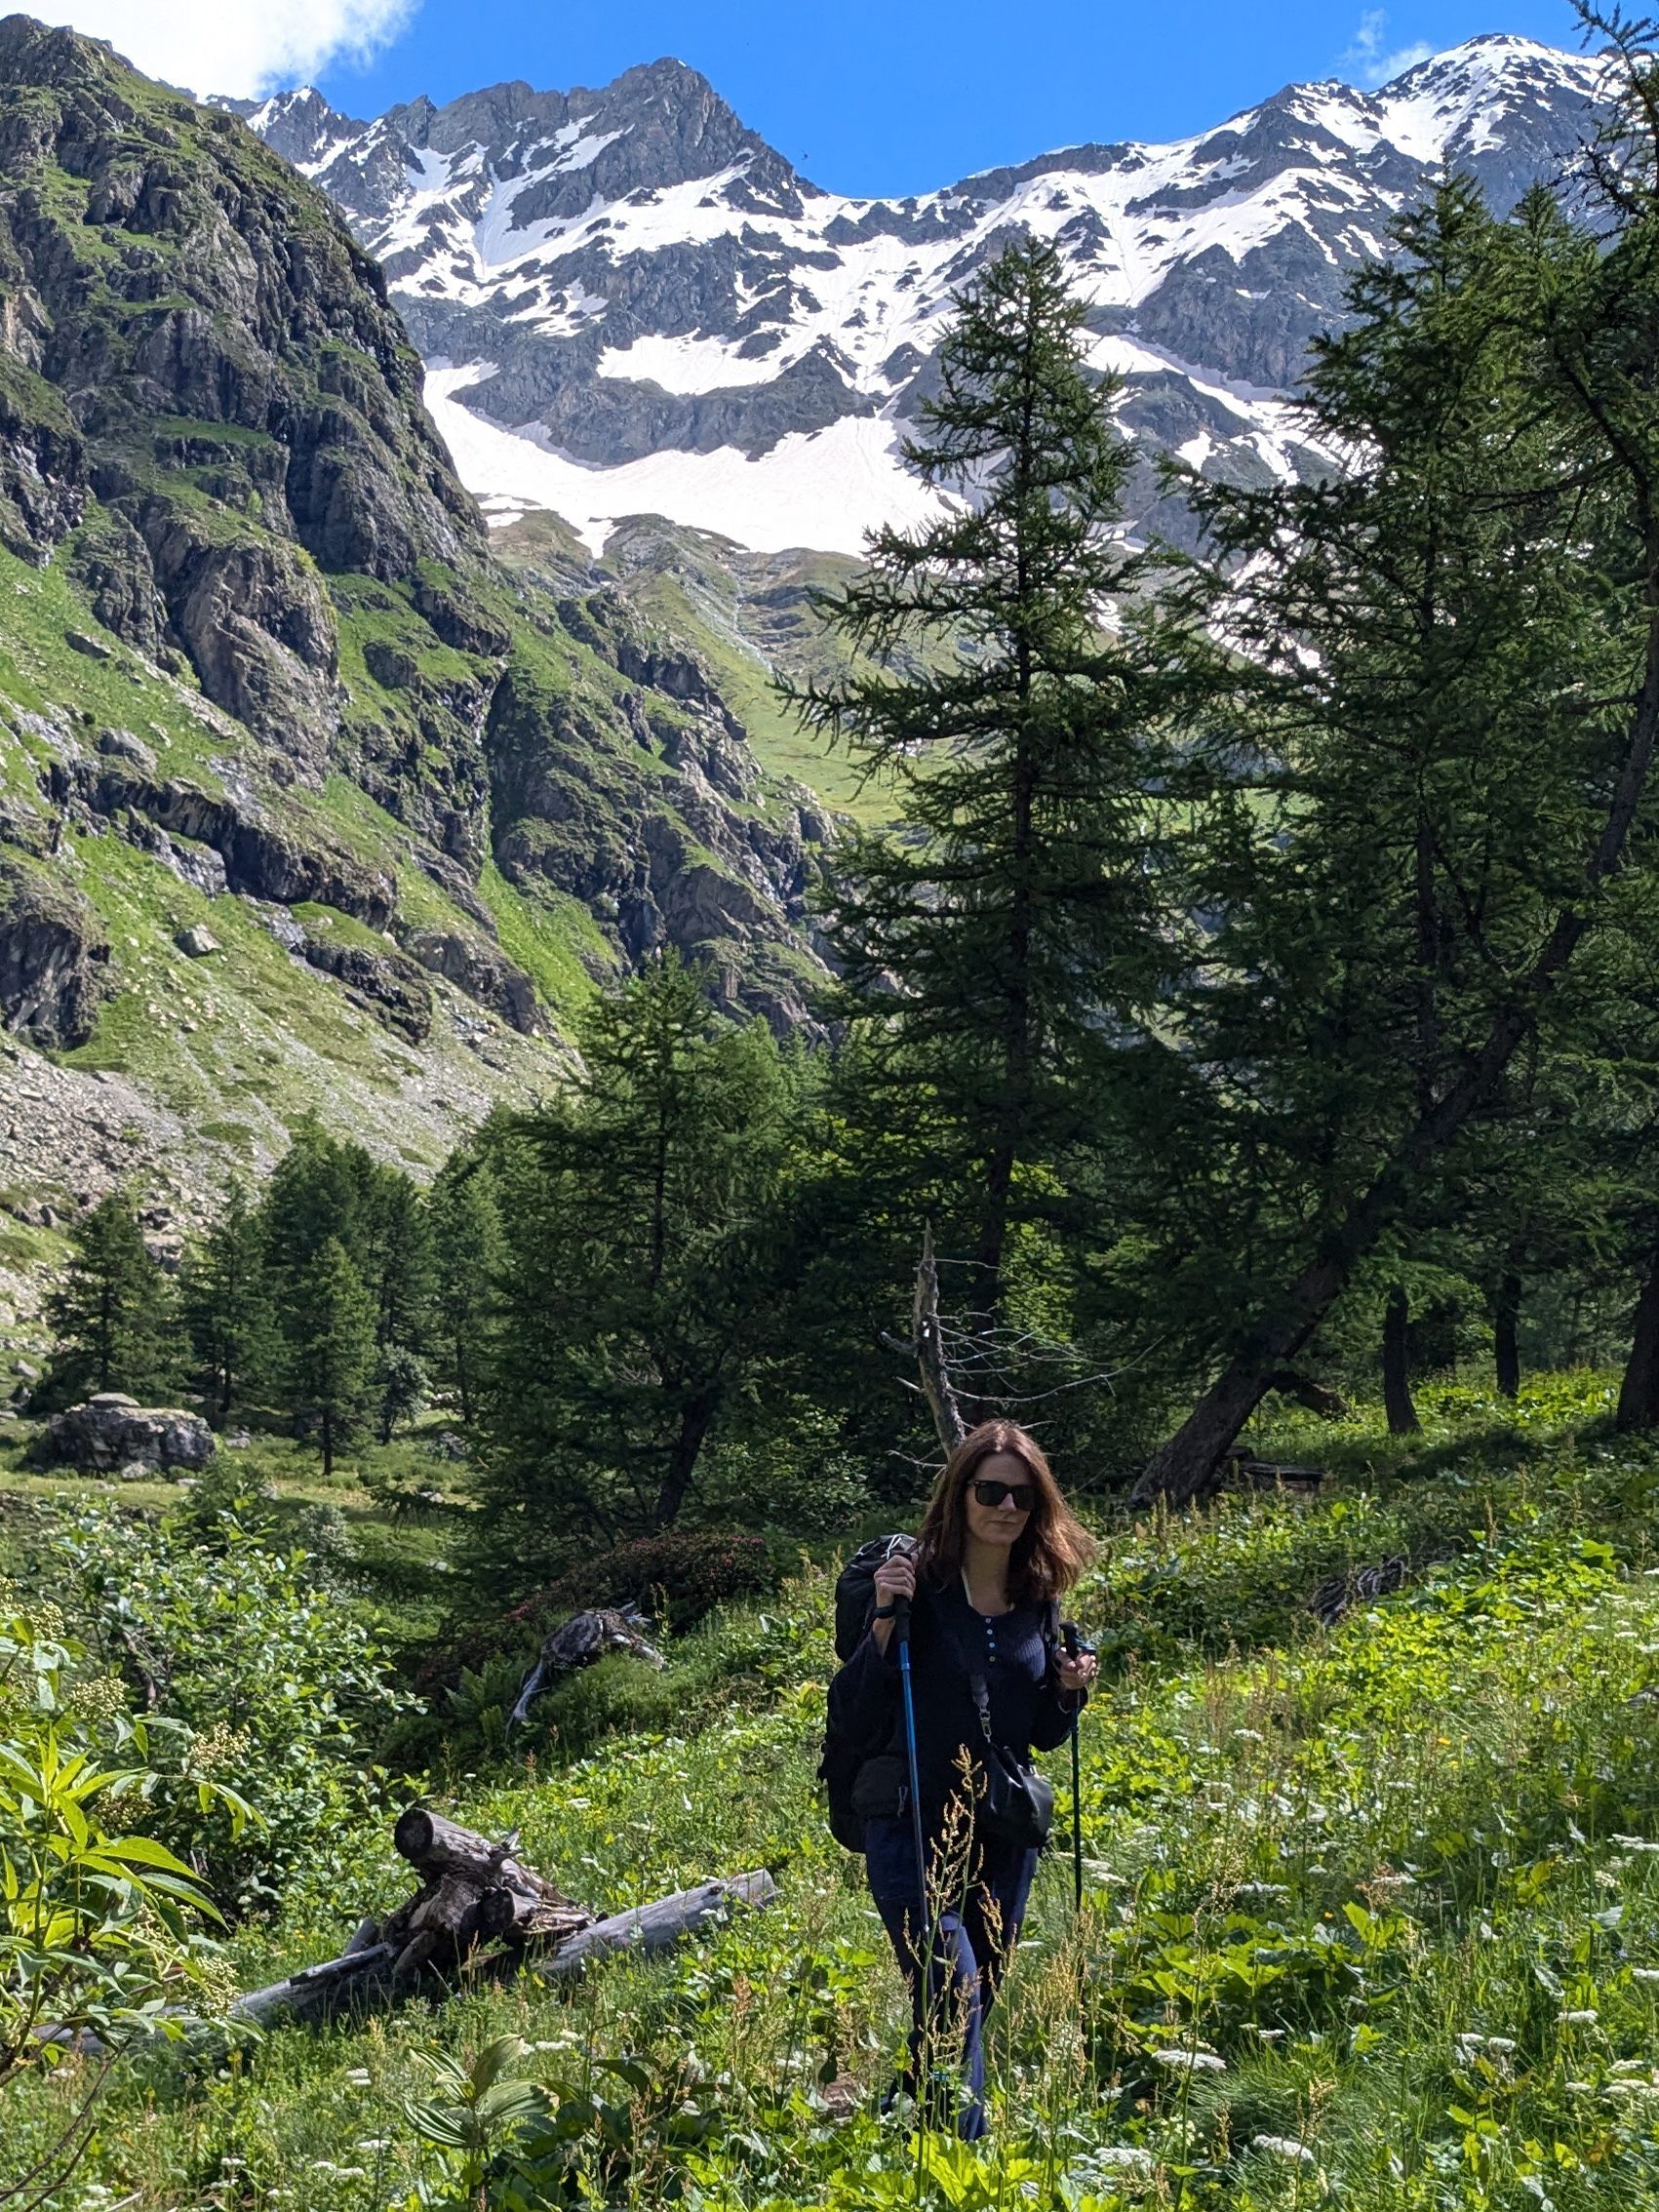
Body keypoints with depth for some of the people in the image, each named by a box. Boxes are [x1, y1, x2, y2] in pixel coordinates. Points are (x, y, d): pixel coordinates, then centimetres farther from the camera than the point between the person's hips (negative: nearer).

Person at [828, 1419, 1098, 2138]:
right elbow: (853, 1716, -14)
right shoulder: (918, 1583, -12)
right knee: (953, 1997, -18)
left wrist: (1069, 1690, -6)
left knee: (972, 2002, 14)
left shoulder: (1039, 1598, 4)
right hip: (913, 1828, -6)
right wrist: (884, 1622, -26)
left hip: (1004, 1834, 6)